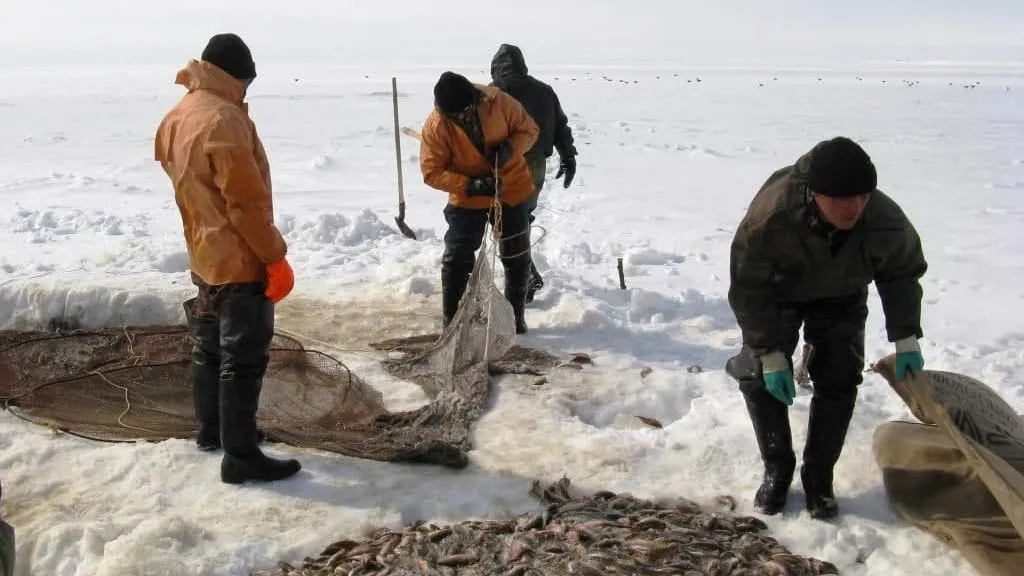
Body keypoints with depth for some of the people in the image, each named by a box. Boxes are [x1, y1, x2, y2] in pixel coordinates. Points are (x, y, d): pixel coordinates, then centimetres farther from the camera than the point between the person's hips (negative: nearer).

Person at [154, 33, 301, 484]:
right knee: (244, 358, -4)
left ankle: (211, 429, 34)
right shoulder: (222, 119, -22)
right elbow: (247, 201, -23)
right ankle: (241, 456, 1)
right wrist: (276, 258, -17)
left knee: (211, 346, 20)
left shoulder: (176, 117, 8)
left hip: (204, 257, 10)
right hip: (240, 261, -10)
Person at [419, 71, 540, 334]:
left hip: (512, 191, 2)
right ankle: (450, 321, 12)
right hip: (467, 199, -2)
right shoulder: (435, 126, -21)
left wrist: (510, 148, -26)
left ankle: (516, 316, 29)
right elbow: (432, 172, -18)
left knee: (517, 258, 11)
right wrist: (470, 185, -30)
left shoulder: (498, 102, -19)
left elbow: (529, 129, -6)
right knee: (456, 260, -3)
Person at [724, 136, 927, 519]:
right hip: (778, 293, -1)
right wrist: (771, 354, -28)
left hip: (841, 299, 2)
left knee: (839, 383, -6)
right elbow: (749, 290, -29)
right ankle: (777, 469, 11)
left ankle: (818, 478, 10)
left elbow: (903, 274, -11)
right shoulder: (768, 218, -44)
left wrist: (906, 338, -12)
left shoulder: (886, 221, -35)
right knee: (760, 378, -8)